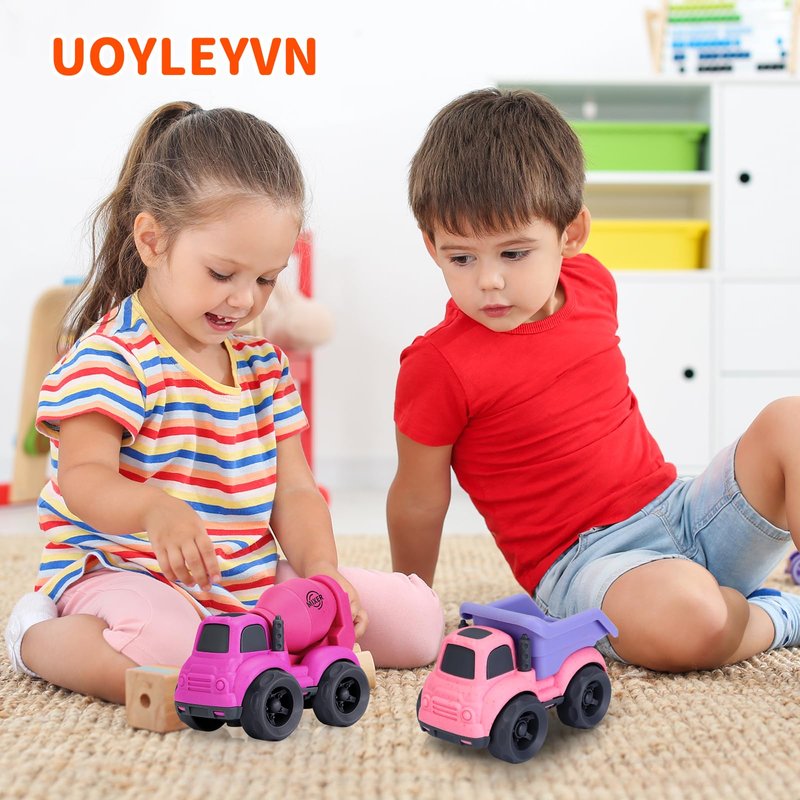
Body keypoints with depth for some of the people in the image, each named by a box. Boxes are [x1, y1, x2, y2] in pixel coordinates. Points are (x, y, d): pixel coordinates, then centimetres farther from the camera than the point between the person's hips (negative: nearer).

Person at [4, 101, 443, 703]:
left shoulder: (264, 365, 9)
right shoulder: (113, 356, -11)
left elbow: (294, 490, 7)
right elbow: (84, 479, -21)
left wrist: (321, 572, -13)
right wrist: (157, 508, -44)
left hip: (252, 581, 6)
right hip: (127, 575, -5)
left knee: (419, 618, -3)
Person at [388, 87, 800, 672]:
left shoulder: (592, 284, 2)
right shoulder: (438, 366, -16)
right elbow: (418, 503, -3)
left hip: (687, 512, 7)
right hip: (584, 564, -6)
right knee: (686, 617, -36)